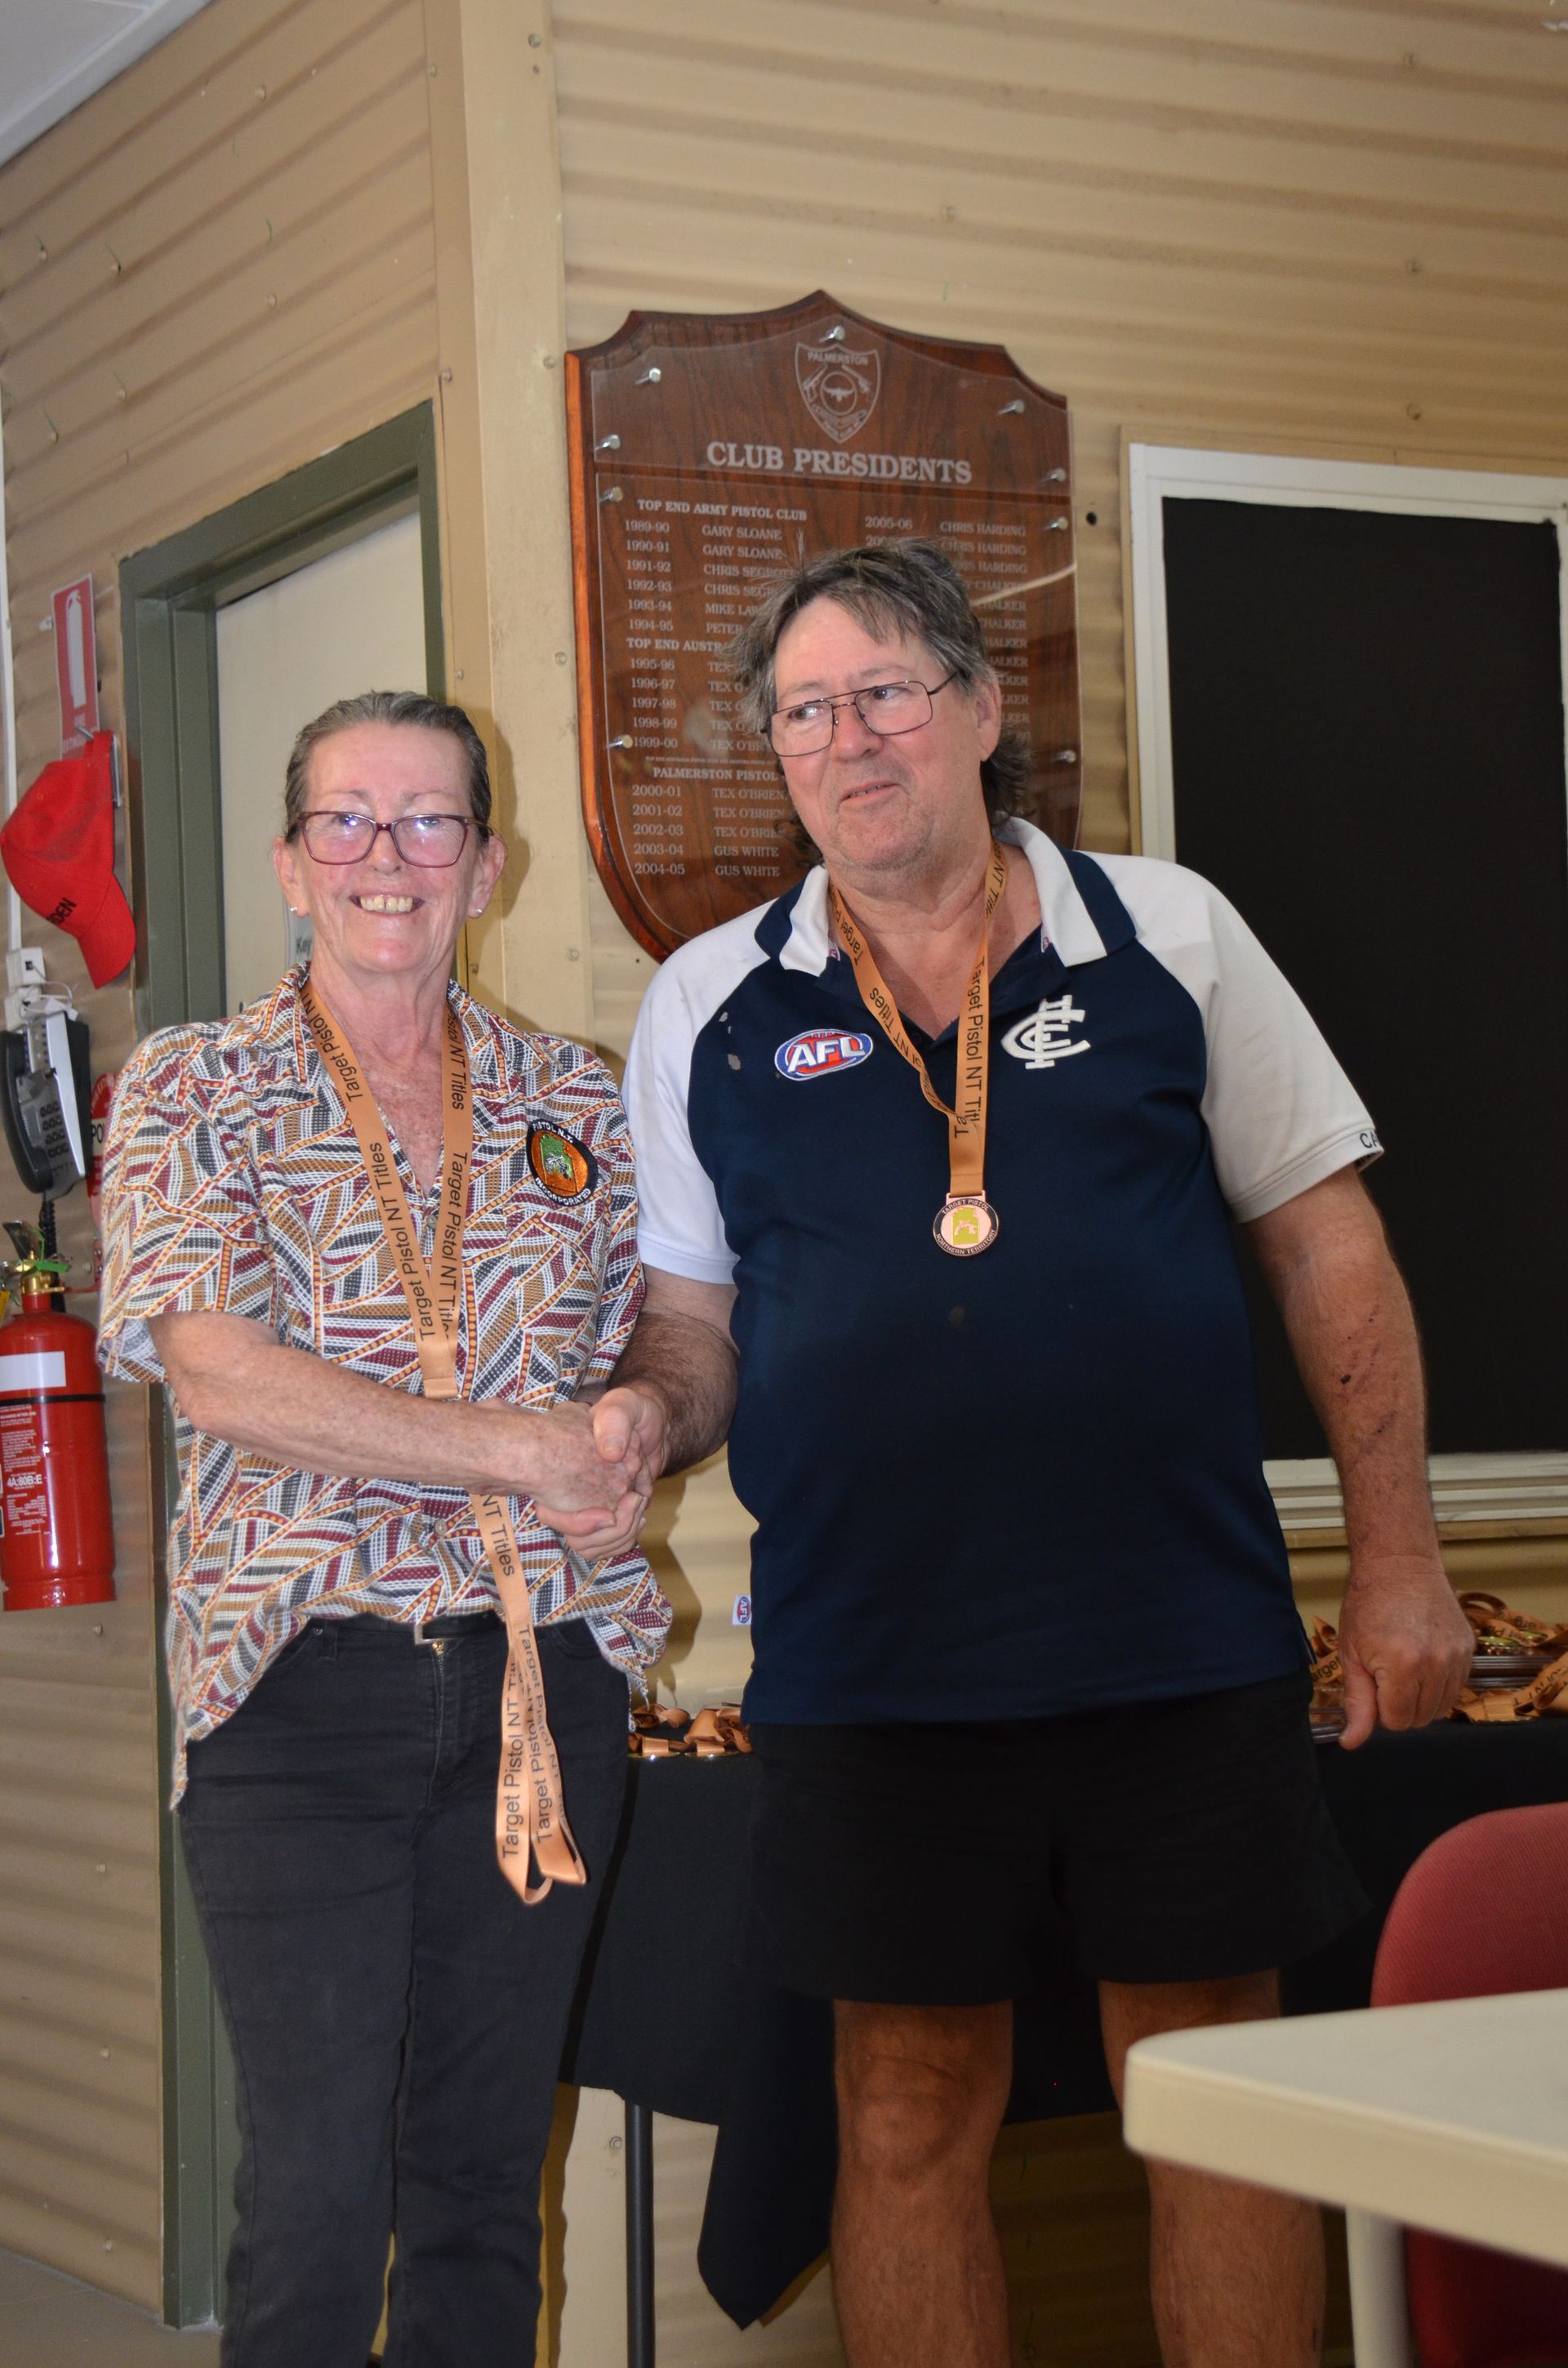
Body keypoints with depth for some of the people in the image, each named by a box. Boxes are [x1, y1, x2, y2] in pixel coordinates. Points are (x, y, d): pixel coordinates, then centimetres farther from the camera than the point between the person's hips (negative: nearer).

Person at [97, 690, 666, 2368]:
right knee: (317, 2196, -7)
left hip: (542, 1676, 3)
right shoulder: (191, 1091, 3)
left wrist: (636, 1433, -7)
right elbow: (216, 1374, -10)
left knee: (487, 2171, 8)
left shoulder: (573, 1104, 12)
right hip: (303, 1680, -3)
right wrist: (519, 1446, -13)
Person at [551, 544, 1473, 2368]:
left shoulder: (1163, 936, 6)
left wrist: (1396, 1559, 2)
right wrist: (644, 1419, -11)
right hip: (868, 1658, 1)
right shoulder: (710, 1005, 9)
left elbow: (1326, 1242, 7)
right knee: (909, 2109, 7)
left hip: (1184, 1641, -1)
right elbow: (691, 1322, 13)